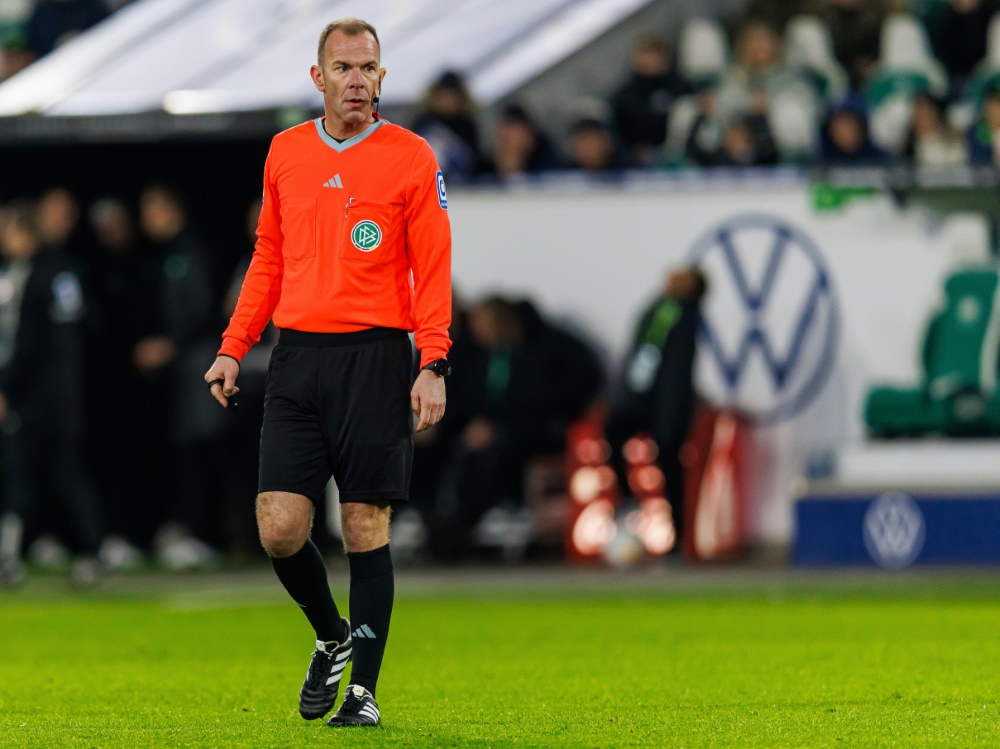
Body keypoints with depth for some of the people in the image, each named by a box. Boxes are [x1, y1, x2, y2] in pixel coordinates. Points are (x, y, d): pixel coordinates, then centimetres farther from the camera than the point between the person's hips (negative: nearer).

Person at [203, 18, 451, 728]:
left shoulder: (411, 157, 0)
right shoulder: (285, 152, 12)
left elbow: (432, 270, -1)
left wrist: (433, 365, -10)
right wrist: (234, 349, 13)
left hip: (375, 356, -3)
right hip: (297, 352, 3)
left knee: (366, 528, -3)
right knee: (279, 527, -4)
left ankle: (363, 689, 5)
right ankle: (331, 636, 23)